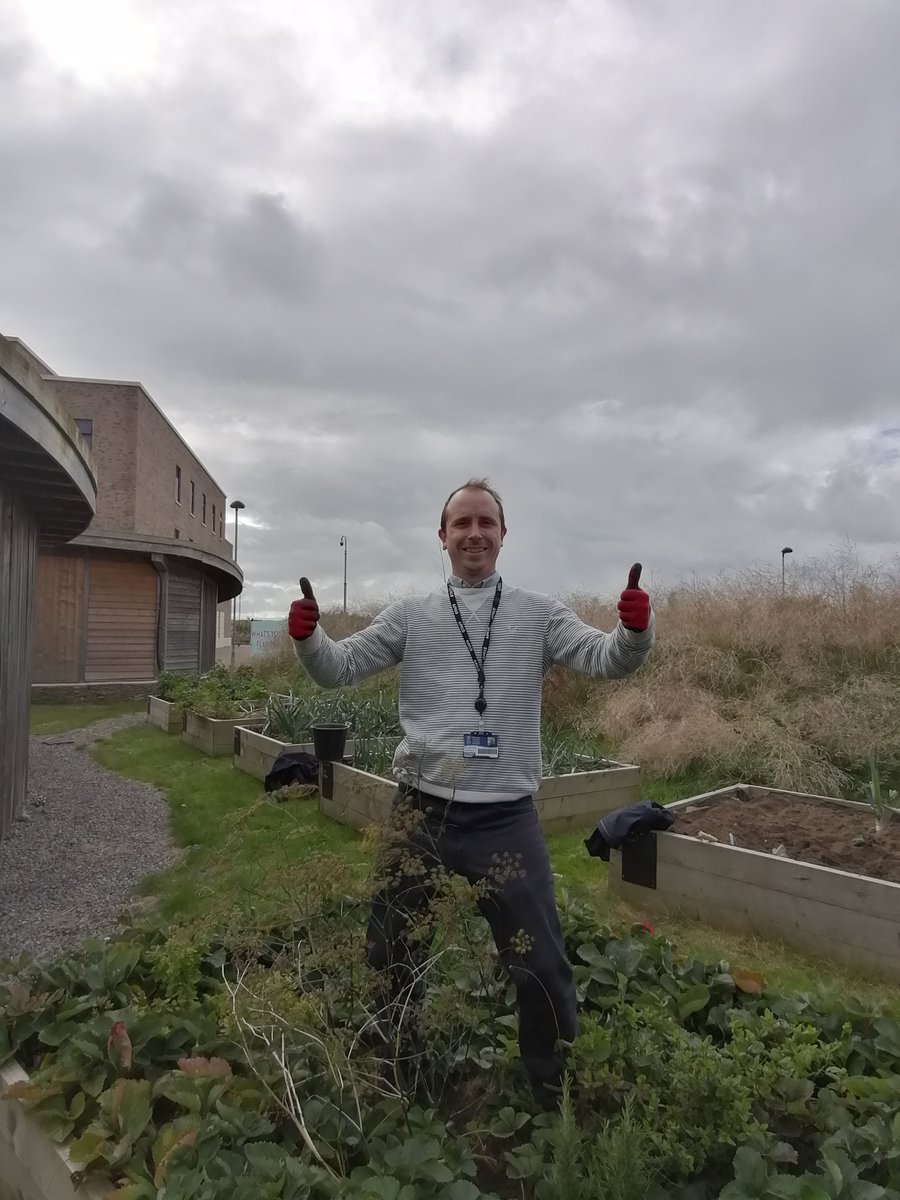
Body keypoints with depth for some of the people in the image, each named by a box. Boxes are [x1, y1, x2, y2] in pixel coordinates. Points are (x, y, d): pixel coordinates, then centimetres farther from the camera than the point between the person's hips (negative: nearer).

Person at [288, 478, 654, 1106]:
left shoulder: (539, 612, 2)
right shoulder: (411, 614, 4)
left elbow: (607, 659, -7)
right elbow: (340, 667, 2)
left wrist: (635, 630, -29)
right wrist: (307, 637, -19)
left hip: (507, 819, -1)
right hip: (420, 812, 2)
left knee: (541, 965, 10)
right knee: (390, 952, 19)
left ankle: (557, 1091, 38)